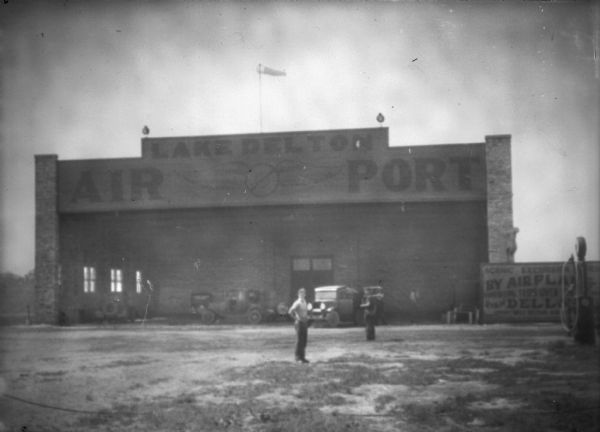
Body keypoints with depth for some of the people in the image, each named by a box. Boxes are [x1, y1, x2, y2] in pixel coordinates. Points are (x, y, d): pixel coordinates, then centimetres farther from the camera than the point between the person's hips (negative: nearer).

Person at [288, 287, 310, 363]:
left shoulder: (305, 303, 14)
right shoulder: (297, 303, -13)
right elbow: (290, 311, -24)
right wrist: (296, 318, -14)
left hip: (305, 322, 8)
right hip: (299, 323, -8)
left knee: (304, 340, 8)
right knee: (299, 340, -5)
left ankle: (302, 356, 14)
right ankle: (298, 357, 0)